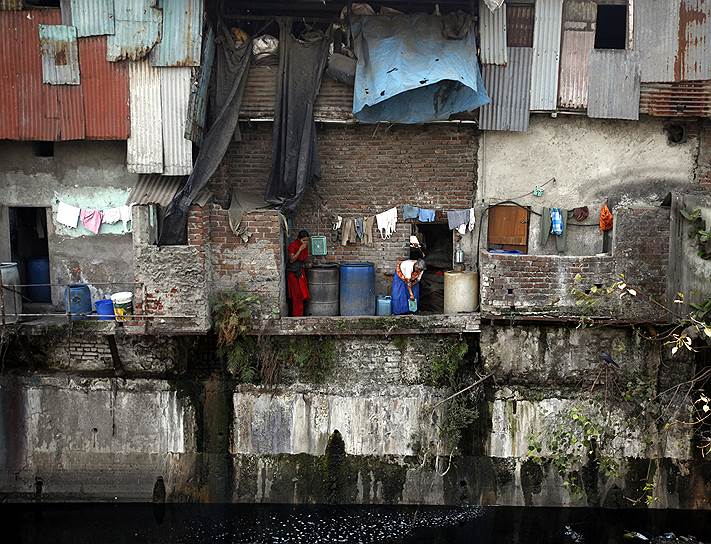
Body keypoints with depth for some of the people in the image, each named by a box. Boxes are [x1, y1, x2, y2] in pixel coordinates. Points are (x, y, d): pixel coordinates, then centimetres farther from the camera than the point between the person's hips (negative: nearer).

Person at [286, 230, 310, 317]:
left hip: (300, 270, 7)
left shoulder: (305, 245, 4)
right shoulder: (293, 245, -17)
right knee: (296, 294, -6)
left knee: (303, 293, 8)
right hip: (292, 271, -7)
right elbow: (291, 260, -23)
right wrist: (300, 249, -26)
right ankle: (296, 315, 1)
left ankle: (300, 313, 17)